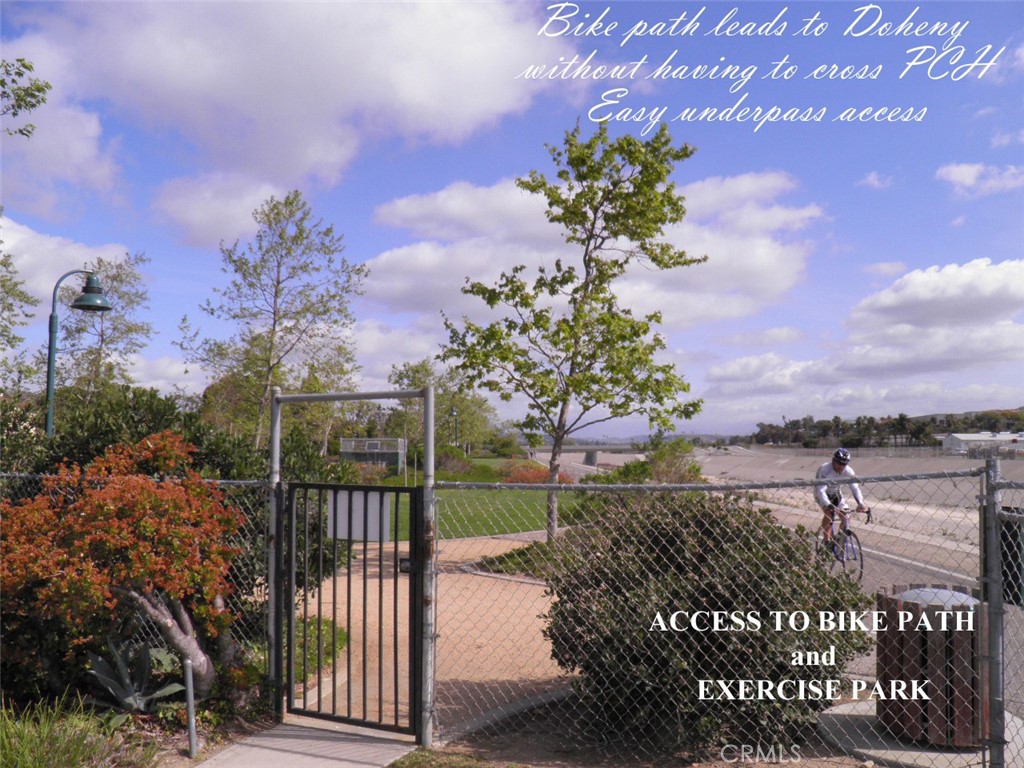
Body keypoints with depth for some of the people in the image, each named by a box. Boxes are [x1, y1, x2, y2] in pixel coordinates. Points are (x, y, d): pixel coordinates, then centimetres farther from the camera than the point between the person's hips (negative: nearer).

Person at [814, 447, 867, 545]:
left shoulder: (849, 471, -23)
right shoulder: (825, 470, -36)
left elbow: (855, 488, -27)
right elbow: (821, 490, -44)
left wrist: (861, 504, -44)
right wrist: (828, 505, -59)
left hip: (836, 493, 5)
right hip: (822, 494, -5)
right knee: (829, 513, -29)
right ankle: (827, 541, -19)